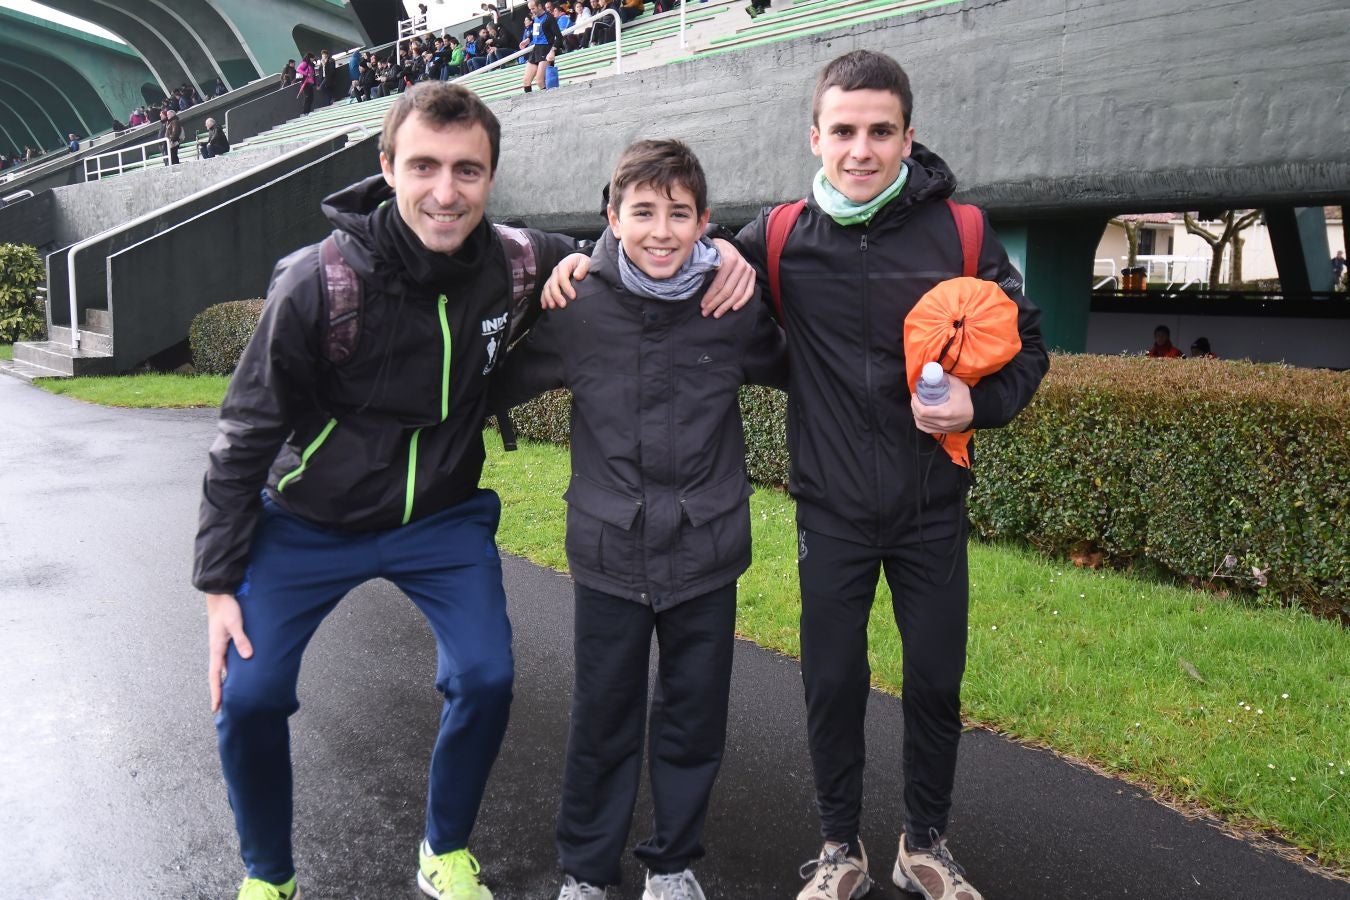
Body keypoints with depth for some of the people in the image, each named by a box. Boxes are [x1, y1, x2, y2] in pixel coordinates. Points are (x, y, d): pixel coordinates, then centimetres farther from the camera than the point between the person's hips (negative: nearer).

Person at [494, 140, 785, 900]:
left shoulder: (736, 307, -7)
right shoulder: (579, 307, -9)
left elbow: (792, 369, 13)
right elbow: (502, 382, 5)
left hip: (705, 556, 1)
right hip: (609, 557, -1)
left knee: (694, 721, 15)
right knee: (603, 722, 13)